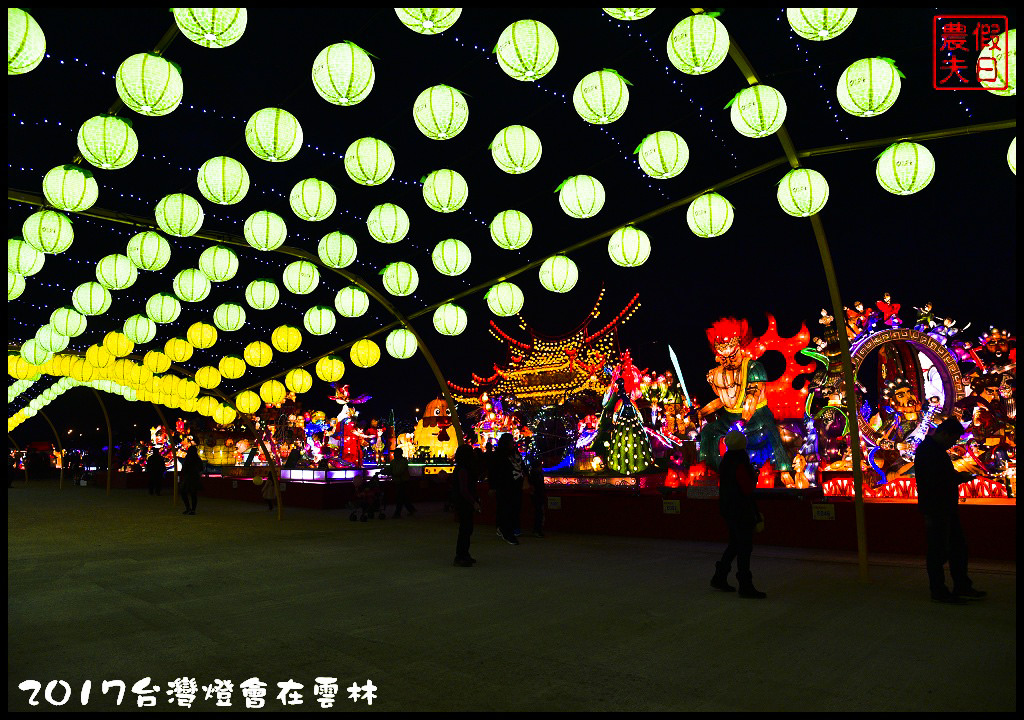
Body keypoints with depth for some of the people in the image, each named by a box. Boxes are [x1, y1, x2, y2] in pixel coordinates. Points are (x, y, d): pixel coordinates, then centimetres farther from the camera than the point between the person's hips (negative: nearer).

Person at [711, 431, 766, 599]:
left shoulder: (725, 462, 9)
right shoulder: (739, 464, -19)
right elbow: (748, 488, -19)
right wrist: (754, 476, 0)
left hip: (728, 509, 9)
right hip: (740, 510, -9)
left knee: (735, 543, 18)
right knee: (745, 547, -3)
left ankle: (719, 578, 25)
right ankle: (746, 587, 1)